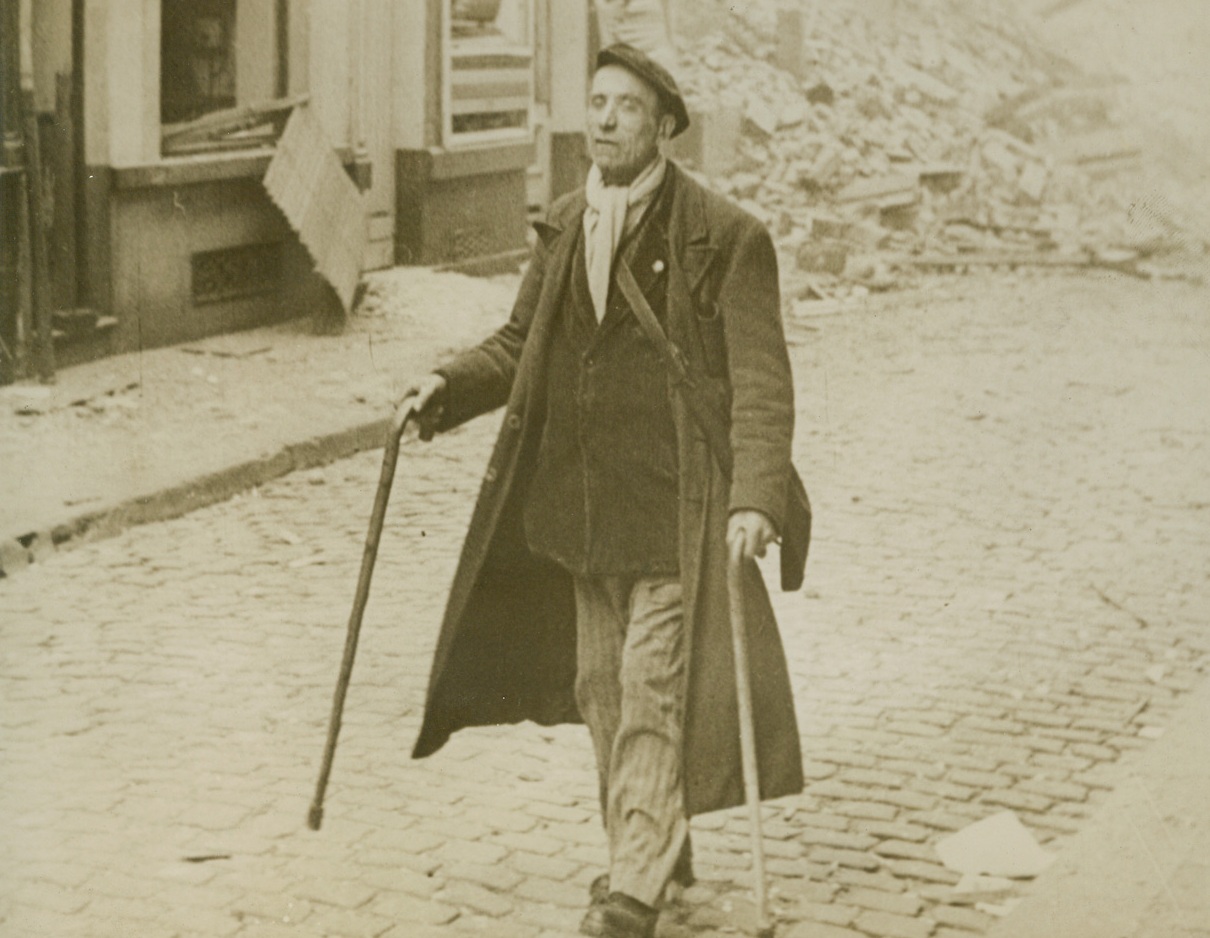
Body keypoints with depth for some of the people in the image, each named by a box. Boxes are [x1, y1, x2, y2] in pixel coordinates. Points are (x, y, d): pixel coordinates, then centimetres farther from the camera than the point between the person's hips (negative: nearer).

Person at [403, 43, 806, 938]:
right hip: (581, 505, 7)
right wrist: (449, 383, 0)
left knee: (651, 688, -5)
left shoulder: (725, 238, -10)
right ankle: (654, 846, 31)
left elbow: (761, 384, -13)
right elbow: (521, 346, 18)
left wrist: (756, 497, -24)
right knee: (600, 687, 14)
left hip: (674, 509, -6)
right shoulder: (564, 227, 9)